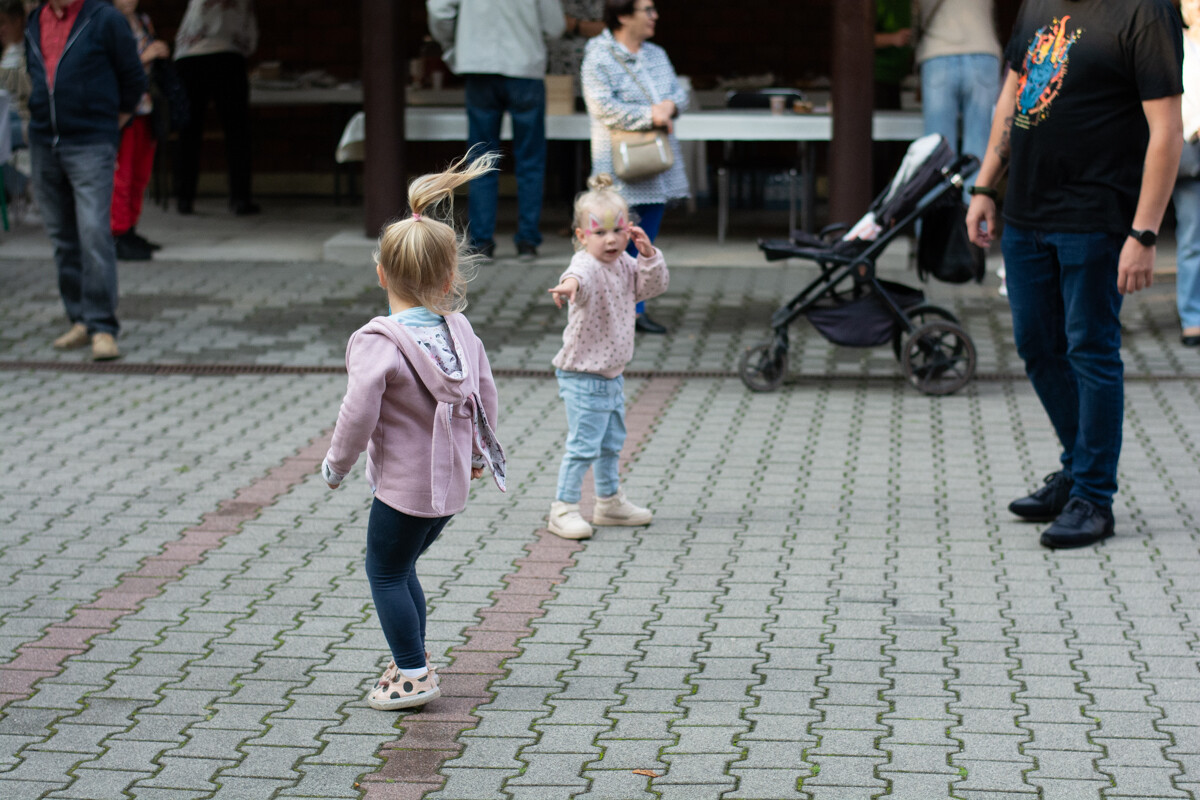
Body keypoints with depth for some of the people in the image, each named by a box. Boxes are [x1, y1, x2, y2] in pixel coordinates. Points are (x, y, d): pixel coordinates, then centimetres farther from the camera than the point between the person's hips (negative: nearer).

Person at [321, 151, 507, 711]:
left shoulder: (377, 342, -21)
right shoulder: (460, 330, 0)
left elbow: (359, 414, -23)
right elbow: (485, 394, 10)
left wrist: (336, 465, -5)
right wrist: (477, 454, 25)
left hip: (405, 486, -7)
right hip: (452, 480, 7)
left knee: (386, 573, 9)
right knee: (401, 566, 23)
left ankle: (413, 674, 10)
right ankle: (413, 660, 29)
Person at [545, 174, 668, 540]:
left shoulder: (624, 265, 3)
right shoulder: (587, 266, -23)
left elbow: (654, 286, 7)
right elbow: (580, 276, -46)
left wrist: (648, 254, -10)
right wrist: (569, 284, -71)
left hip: (612, 374, 9)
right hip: (582, 376, -9)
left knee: (611, 443, 21)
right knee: (583, 445, -8)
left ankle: (609, 502, 37)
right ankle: (563, 509, 2)